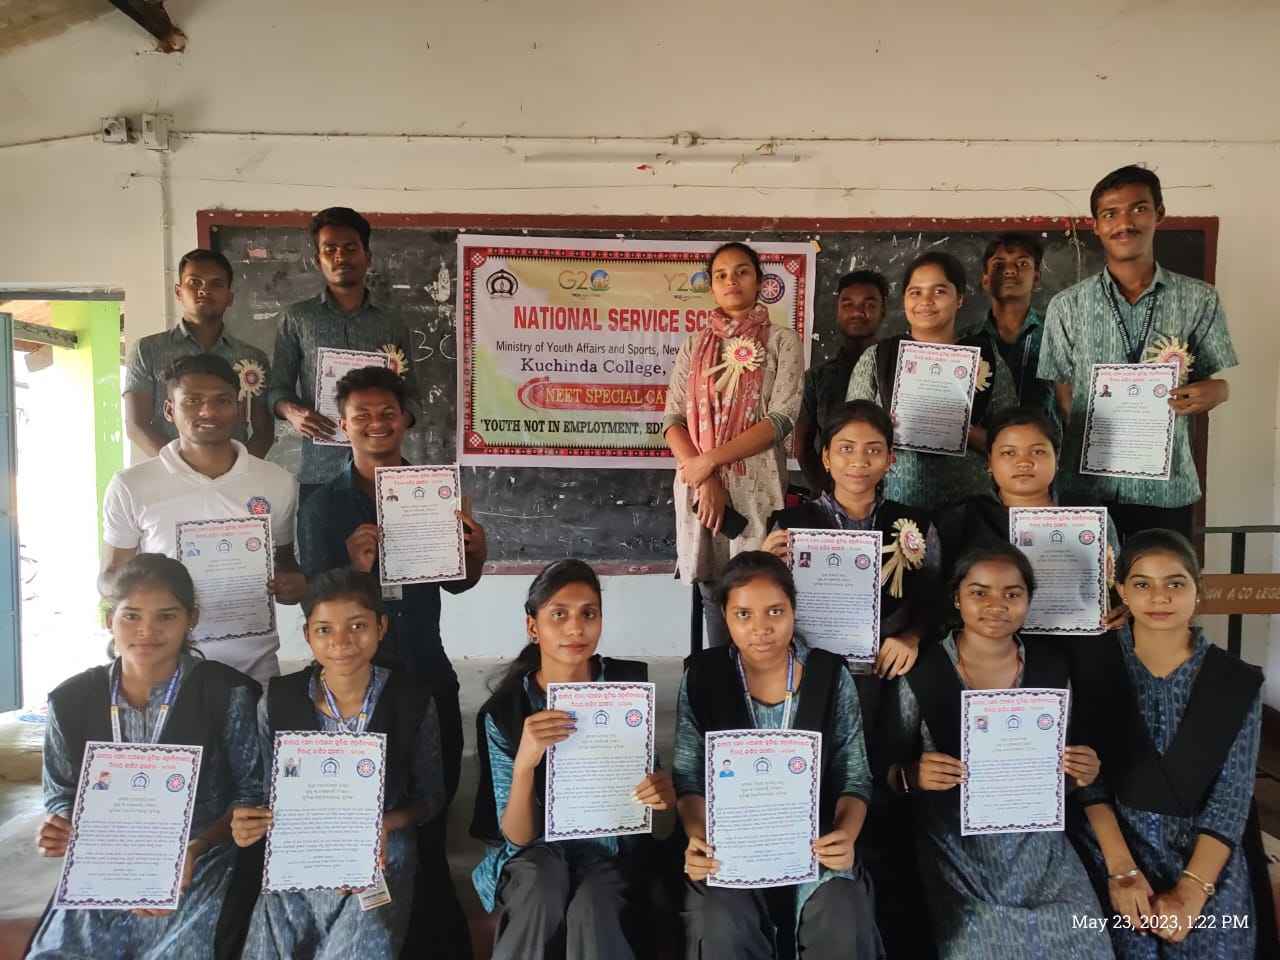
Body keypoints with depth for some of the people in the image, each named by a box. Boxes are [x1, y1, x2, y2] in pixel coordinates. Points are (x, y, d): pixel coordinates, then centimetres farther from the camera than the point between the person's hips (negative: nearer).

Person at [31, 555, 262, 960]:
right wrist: (62, 828, -7)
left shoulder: (227, 693, -8)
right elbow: (62, 793, 16)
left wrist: (196, 849, -17)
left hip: (198, 870, -3)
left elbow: (253, 789, -4)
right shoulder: (71, 700, 3)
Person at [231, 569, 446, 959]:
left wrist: (386, 825, -18)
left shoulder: (413, 702, -8)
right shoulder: (277, 701, -4)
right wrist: (249, 824, -15)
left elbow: (430, 796, 1)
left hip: (381, 855, -1)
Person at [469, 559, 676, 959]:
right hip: (537, 850, 0)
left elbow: (649, 772, 3)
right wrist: (525, 762, -34)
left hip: (612, 846, 1)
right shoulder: (503, 712, -13)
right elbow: (518, 836, -14)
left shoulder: (629, 684, -10)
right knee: (543, 897, -31)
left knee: (592, 912, -29)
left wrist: (663, 795, -22)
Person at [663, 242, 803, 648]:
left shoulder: (782, 341, 3)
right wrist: (704, 478, -11)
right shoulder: (695, 345, 12)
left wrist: (711, 460, -14)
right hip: (699, 484, 3)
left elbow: (781, 419, -8)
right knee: (713, 595, 7)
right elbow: (673, 419, 5)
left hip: (757, 486, -3)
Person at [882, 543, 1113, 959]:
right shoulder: (920, 672, -11)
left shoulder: (1052, 667, 0)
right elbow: (889, 770, -2)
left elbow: (1060, 766, 13)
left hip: (1039, 847, 3)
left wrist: (1079, 774, -7)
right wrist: (913, 776, -21)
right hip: (957, 852, -3)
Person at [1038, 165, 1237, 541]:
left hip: (1168, 488, 1)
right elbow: (1064, 395, 4)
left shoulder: (1200, 300, 2)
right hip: (1088, 487, 0)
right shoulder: (1067, 306, 1)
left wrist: (1215, 391, -14)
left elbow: (1219, 381, 8)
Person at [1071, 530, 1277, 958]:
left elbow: (1231, 799, -4)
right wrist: (1122, 868, -14)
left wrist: (1189, 893, -14)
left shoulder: (1238, 682, 0)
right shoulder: (1093, 664, -2)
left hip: (1207, 861, 1)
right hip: (1111, 847, -1)